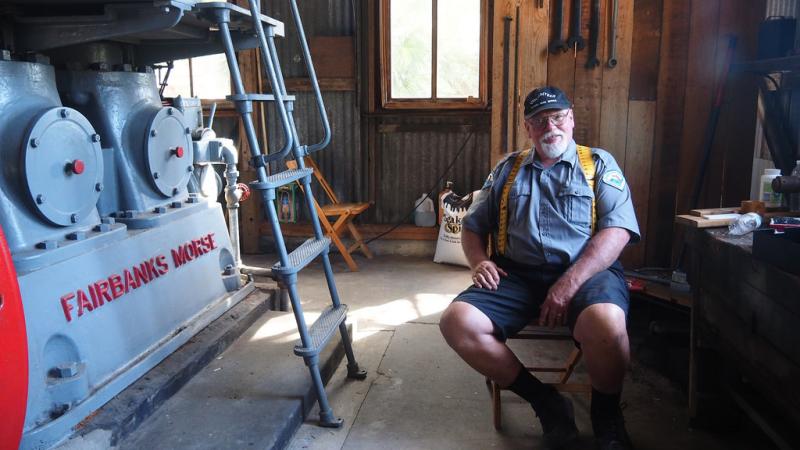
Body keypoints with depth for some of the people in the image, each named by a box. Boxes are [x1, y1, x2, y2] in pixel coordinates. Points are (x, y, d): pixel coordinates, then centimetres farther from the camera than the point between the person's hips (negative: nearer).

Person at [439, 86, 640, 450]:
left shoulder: (599, 164, 10)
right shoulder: (507, 170, 20)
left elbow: (617, 230, -4)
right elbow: (472, 225, 21)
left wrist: (570, 283, -17)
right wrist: (479, 261, -2)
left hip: (586, 272, -2)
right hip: (517, 276, 3)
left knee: (605, 322, -37)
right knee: (457, 322, -23)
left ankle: (606, 414, -2)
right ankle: (546, 403, -5)